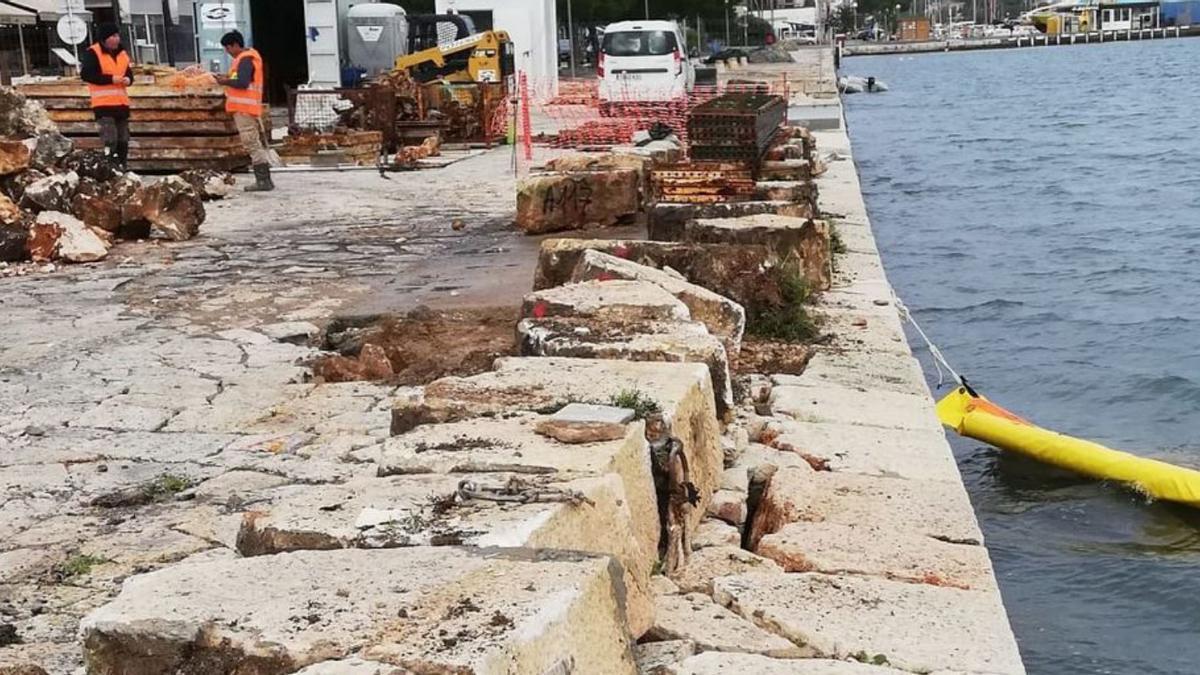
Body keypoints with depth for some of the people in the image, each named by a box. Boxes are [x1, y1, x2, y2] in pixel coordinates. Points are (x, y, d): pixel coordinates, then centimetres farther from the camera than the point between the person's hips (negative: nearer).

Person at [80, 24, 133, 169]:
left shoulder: (122, 53, 16)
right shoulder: (92, 53, -6)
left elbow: (129, 73, 24)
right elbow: (85, 74, -14)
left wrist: (128, 79, -2)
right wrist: (110, 79, -17)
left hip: (121, 103, 7)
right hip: (103, 104, -7)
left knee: (123, 139, 11)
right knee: (110, 140, -16)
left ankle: (121, 167, 19)